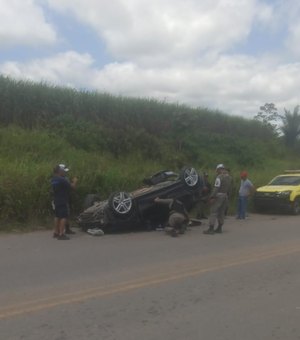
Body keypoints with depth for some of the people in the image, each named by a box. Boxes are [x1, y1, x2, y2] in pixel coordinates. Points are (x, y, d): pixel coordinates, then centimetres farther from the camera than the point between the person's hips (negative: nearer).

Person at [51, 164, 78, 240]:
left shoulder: (53, 179, 10)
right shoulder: (62, 180, -18)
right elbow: (72, 186, -14)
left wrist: (70, 182, 15)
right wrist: (75, 181, 3)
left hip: (56, 201, 9)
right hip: (63, 202, -9)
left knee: (57, 216, 15)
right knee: (64, 217, -7)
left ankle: (56, 232, 22)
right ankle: (61, 234, -9)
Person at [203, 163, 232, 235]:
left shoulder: (219, 177, -12)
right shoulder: (228, 177, 14)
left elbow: (216, 188, -19)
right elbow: (228, 188, 15)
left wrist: (212, 197, -21)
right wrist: (226, 195, 18)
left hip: (219, 196, -8)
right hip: (225, 196, 8)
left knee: (213, 212, -7)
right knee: (221, 212, 14)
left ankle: (211, 229, -12)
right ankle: (219, 228, 17)